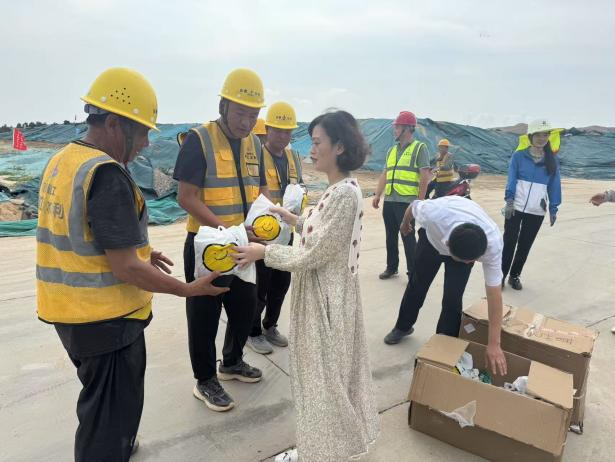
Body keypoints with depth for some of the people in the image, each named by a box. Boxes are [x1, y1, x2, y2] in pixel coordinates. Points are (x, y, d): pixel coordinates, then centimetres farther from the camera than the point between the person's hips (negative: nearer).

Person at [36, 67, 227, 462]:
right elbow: (126, 270, -25)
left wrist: (139, 251, 15)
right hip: (107, 319, -10)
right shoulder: (107, 174, -24)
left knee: (98, 401, 31)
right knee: (113, 412, 11)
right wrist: (189, 289, -15)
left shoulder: (61, 161, 5)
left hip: (68, 311, 10)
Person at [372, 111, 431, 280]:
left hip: (407, 202, -6)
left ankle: (413, 272, 9)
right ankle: (391, 267, 27)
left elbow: (425, 176, -8)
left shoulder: (419, 148, -3)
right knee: (390, 236, 13)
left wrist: (420, 200, -13)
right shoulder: (392, 150, 17)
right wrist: (377, 195, 9)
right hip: (389, 201, 7)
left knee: (408, 237, -3)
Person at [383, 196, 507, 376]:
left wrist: (494, 344, -32)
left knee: (453, 299, -11)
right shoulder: (434, 213, -46)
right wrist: (405, 224, 4)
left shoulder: (493, 243, -41)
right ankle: (403, 327, 39)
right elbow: (414, 206, -20)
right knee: (417, 284, 13)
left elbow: (494, 293, -34)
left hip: (466, 248, 0)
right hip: (432, 239, 1)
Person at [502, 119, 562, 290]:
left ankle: (515, 275, 22)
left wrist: (553, 209, 5)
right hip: (515, 208, -2)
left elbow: (554, 185, 7)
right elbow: (511, 180, -4)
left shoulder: (552, 160, 5)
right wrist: (509, 201, -14)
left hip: (537, 211, 2)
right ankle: (502, 274, 10)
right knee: (509, 241, -1)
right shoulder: (519, 156, -2)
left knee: (525, 245, 9)